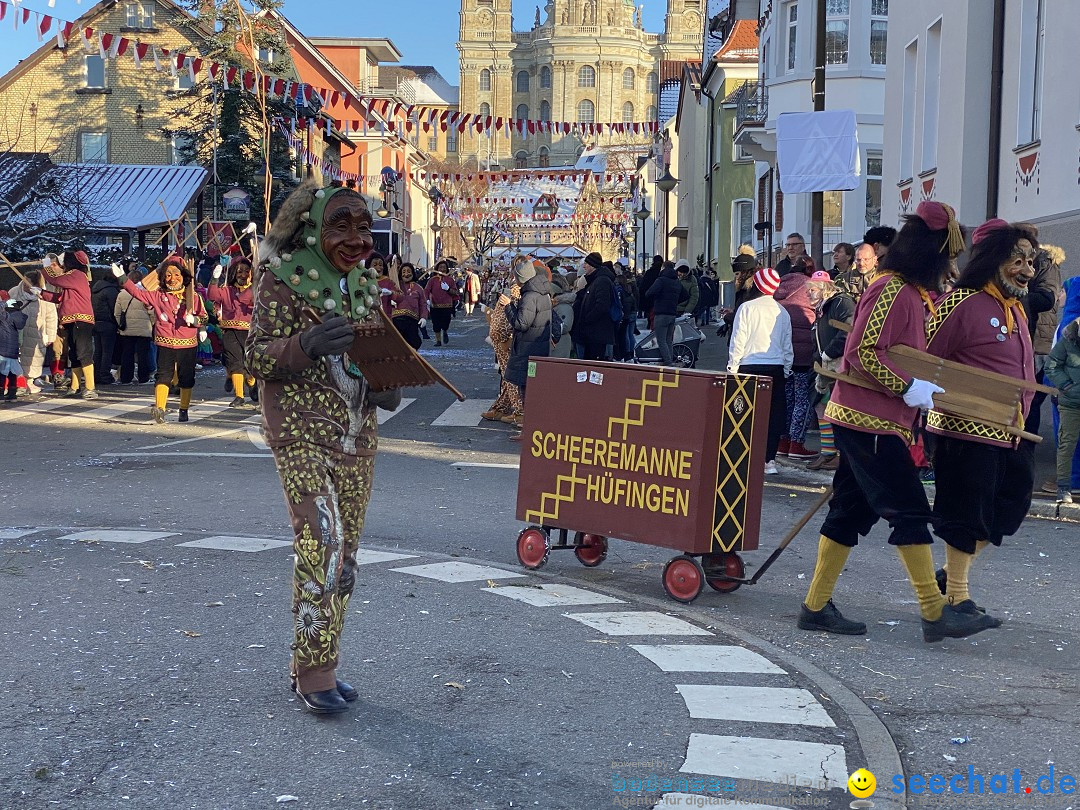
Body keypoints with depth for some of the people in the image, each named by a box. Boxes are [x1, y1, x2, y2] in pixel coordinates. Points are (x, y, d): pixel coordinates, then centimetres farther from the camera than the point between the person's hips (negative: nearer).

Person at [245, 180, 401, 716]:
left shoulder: (366, 286, 11)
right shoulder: (283, 278, -7)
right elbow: (257, 356, -9)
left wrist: (389, 387, -1)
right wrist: (306, 345, -28)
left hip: (357, 434, 7)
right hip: (300, 430, -6)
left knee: (345, 552, 8)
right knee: (321, 540, -17)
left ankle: (319, 665, 20)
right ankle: (313, 672, -7)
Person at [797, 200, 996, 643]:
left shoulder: (908, 293, 18)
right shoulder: (893, 290, -14)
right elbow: (862, 353, -22)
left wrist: (928, 383, 13)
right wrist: (907, 387, -22)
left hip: (866, 421, 10)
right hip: (870, 421, -10)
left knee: (852, 512, 10)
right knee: (910, 511, -6)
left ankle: (816, 606, 15)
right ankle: (935, 612, -1)